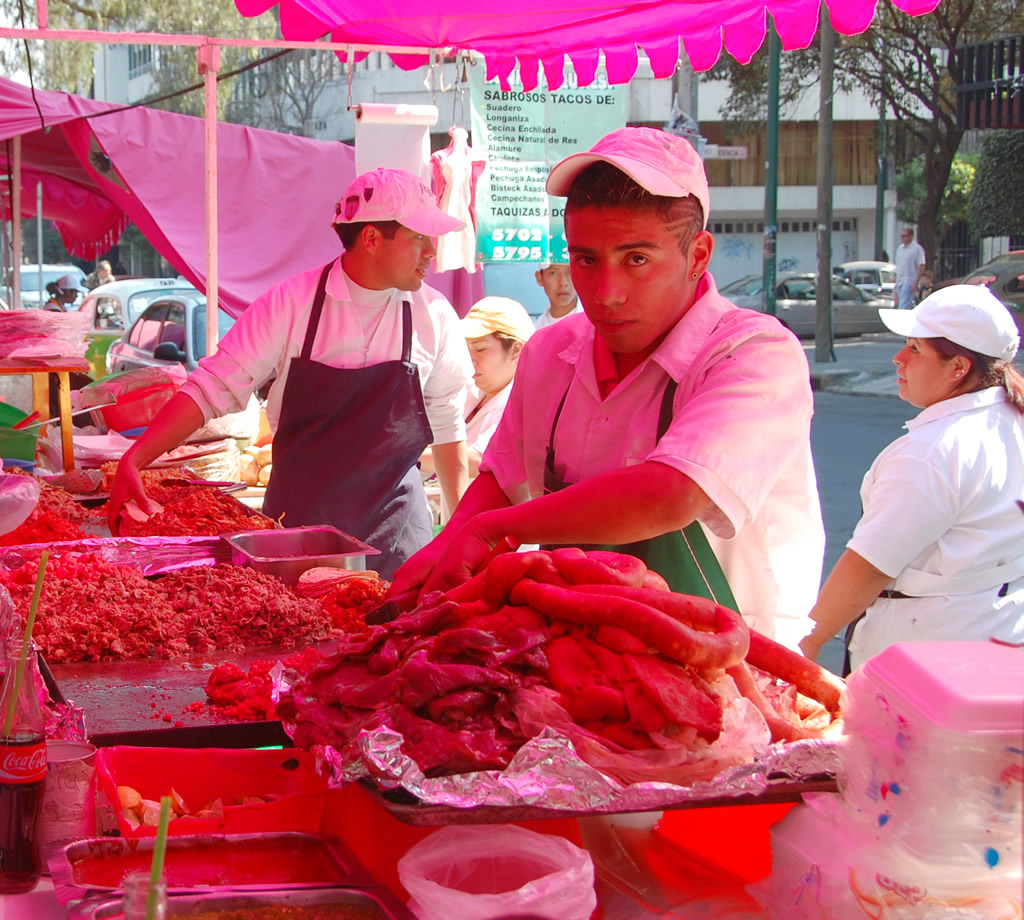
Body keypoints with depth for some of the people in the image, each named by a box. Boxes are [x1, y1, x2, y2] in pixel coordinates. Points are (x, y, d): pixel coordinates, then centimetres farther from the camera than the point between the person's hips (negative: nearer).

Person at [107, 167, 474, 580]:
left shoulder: (435, 317, -3)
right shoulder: (292, 302, -10)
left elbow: (446, 423, 8)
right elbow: (213, 387, -9)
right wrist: (133, 461, -19)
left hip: (395, 529, 1)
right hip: (297, 515, -1)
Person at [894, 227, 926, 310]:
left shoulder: (917, 248, -7)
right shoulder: (899, 248, 16)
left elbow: (921, 266, -12)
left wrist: (916, 283, -18)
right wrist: (896, 283, 19)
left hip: (909, 282, -8)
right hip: (900, 282, 8)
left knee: (903, 307, -16)